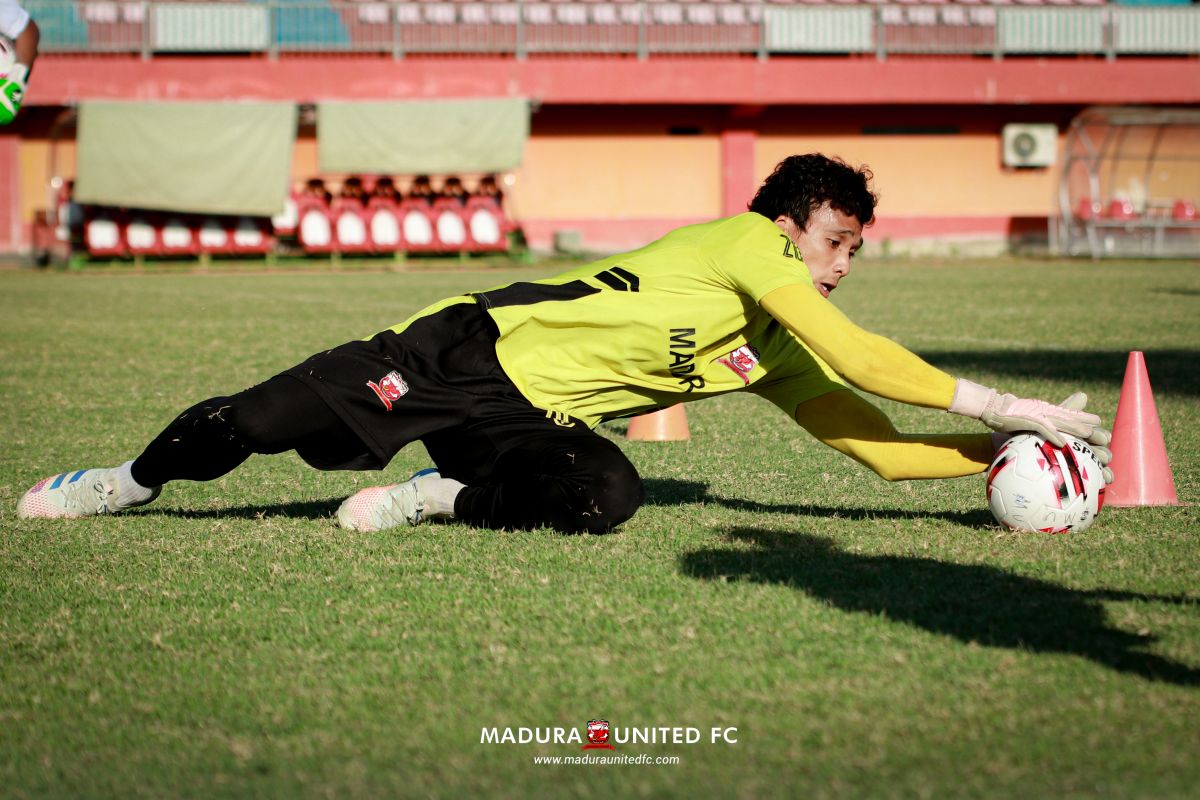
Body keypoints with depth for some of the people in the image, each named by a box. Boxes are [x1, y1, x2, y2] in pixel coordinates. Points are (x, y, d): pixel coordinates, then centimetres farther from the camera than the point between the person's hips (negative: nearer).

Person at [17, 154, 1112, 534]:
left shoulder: (780, 367, 8)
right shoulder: (746, 244, -14)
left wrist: (1005, 453, -4)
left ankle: (440, 500, -4)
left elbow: (882, 446, 9)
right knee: (265, 420, -5)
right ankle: (134, 481, 23)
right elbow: (859, 355, -23)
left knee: (606, 496, -26)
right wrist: (999, 404, -21)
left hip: (535, 422, 6)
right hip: (472, 350, -6)